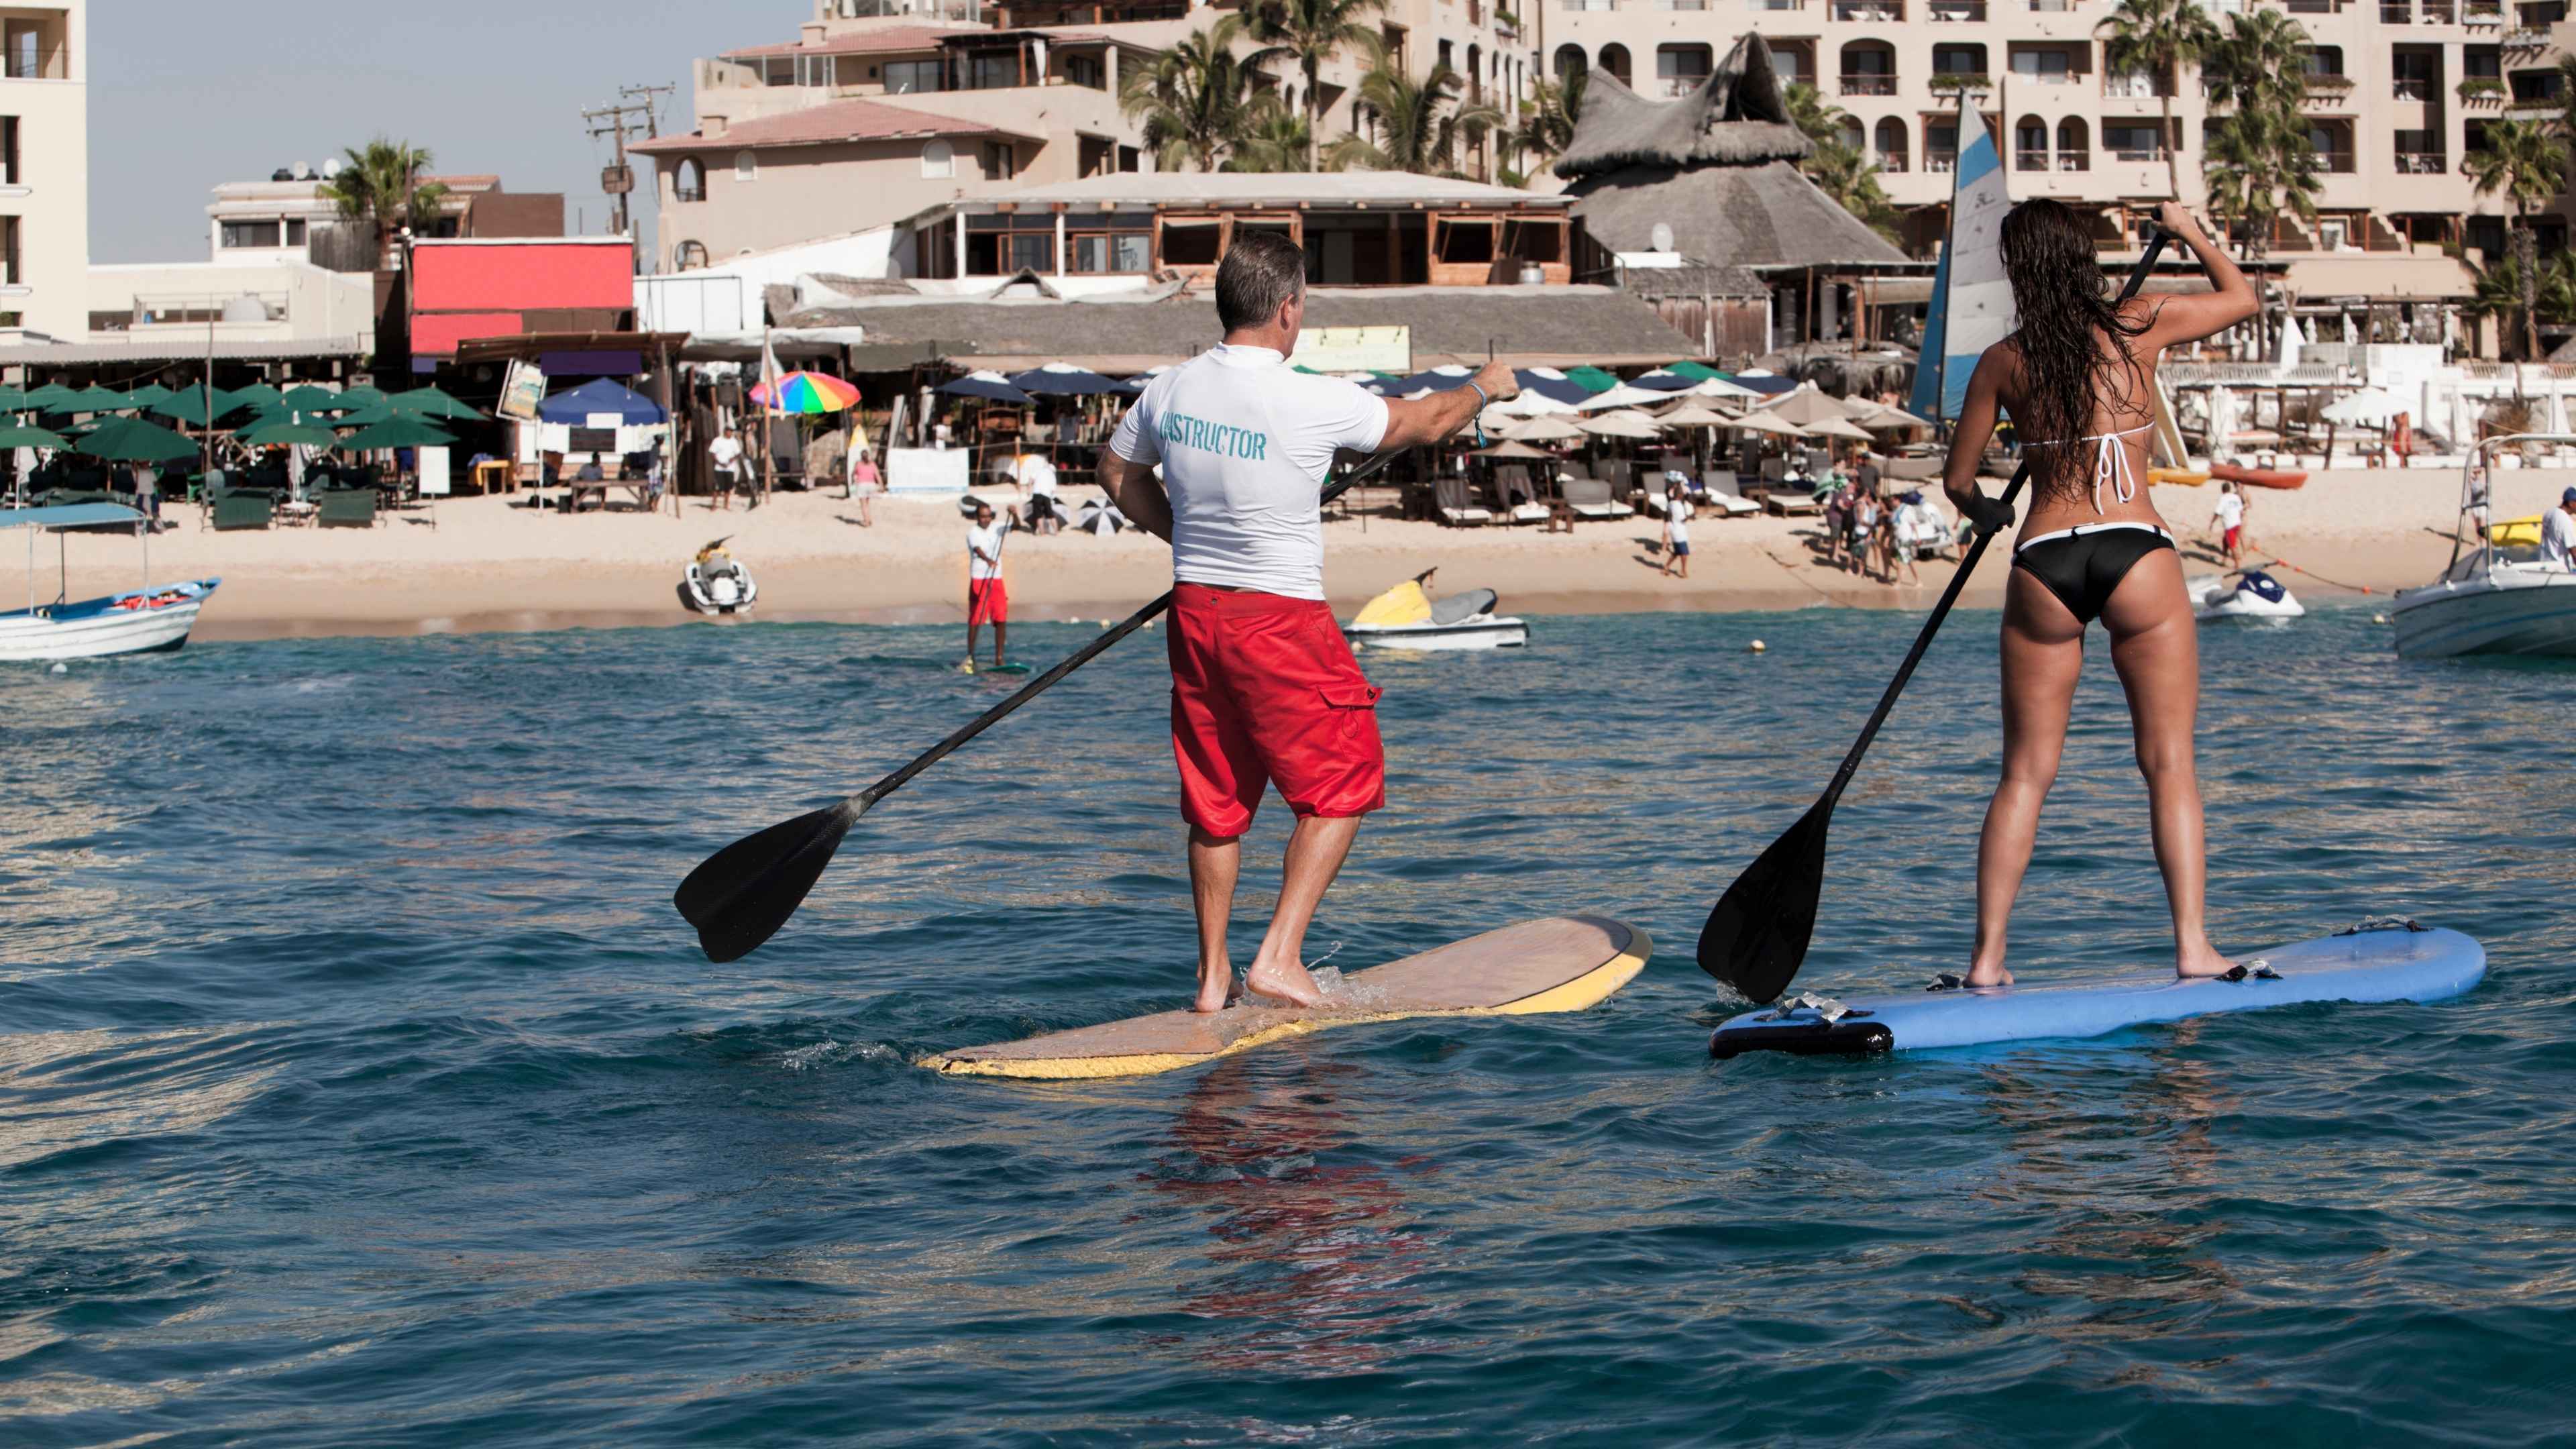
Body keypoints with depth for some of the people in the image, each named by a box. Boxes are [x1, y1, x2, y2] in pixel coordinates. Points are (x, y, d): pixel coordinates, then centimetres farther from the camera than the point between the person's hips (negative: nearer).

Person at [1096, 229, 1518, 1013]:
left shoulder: (1170, 390, -1)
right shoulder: (1313, 403, -17)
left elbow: (1118, 471, 17)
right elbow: (1425, 420, -2)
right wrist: (1485, 387, 18)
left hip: (1194, 613, 6)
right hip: (1281, 620, -6)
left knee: (1214, 799, 16)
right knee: (1341, 785, 9)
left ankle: (1213, 976, 22)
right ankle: (1280, 956, 1)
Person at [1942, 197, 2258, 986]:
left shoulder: (2003, 362, 4)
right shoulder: (2143, 324, 2)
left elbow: (1958, 481, 12)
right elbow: (2240, 296, 21)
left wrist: (1987, 513, 34)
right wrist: (2189, 230, 36)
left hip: (2044, 565, 1)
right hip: (2137, 556, -1)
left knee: (2025, 772, 7)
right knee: (2169, 764, 4)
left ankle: (1988, 957, 4)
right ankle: (2192, 946, -3)